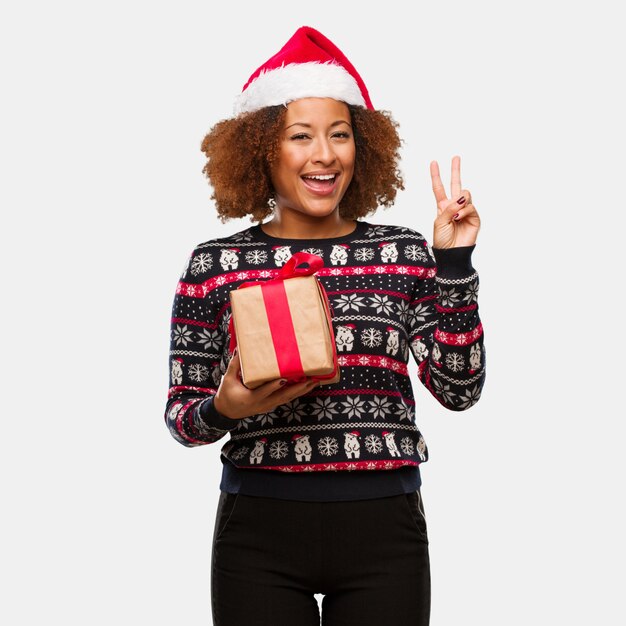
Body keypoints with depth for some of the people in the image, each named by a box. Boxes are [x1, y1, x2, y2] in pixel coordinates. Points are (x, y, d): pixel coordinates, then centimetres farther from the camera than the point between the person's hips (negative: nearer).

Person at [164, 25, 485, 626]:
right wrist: (225, 409, -16)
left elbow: (459, 389, -1)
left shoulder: (405, 254, 6)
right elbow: (180, 414, 5)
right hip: (259, 531, -1)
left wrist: (453, 263, -6)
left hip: (384, 531, 1)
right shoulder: (215, 264, 2)